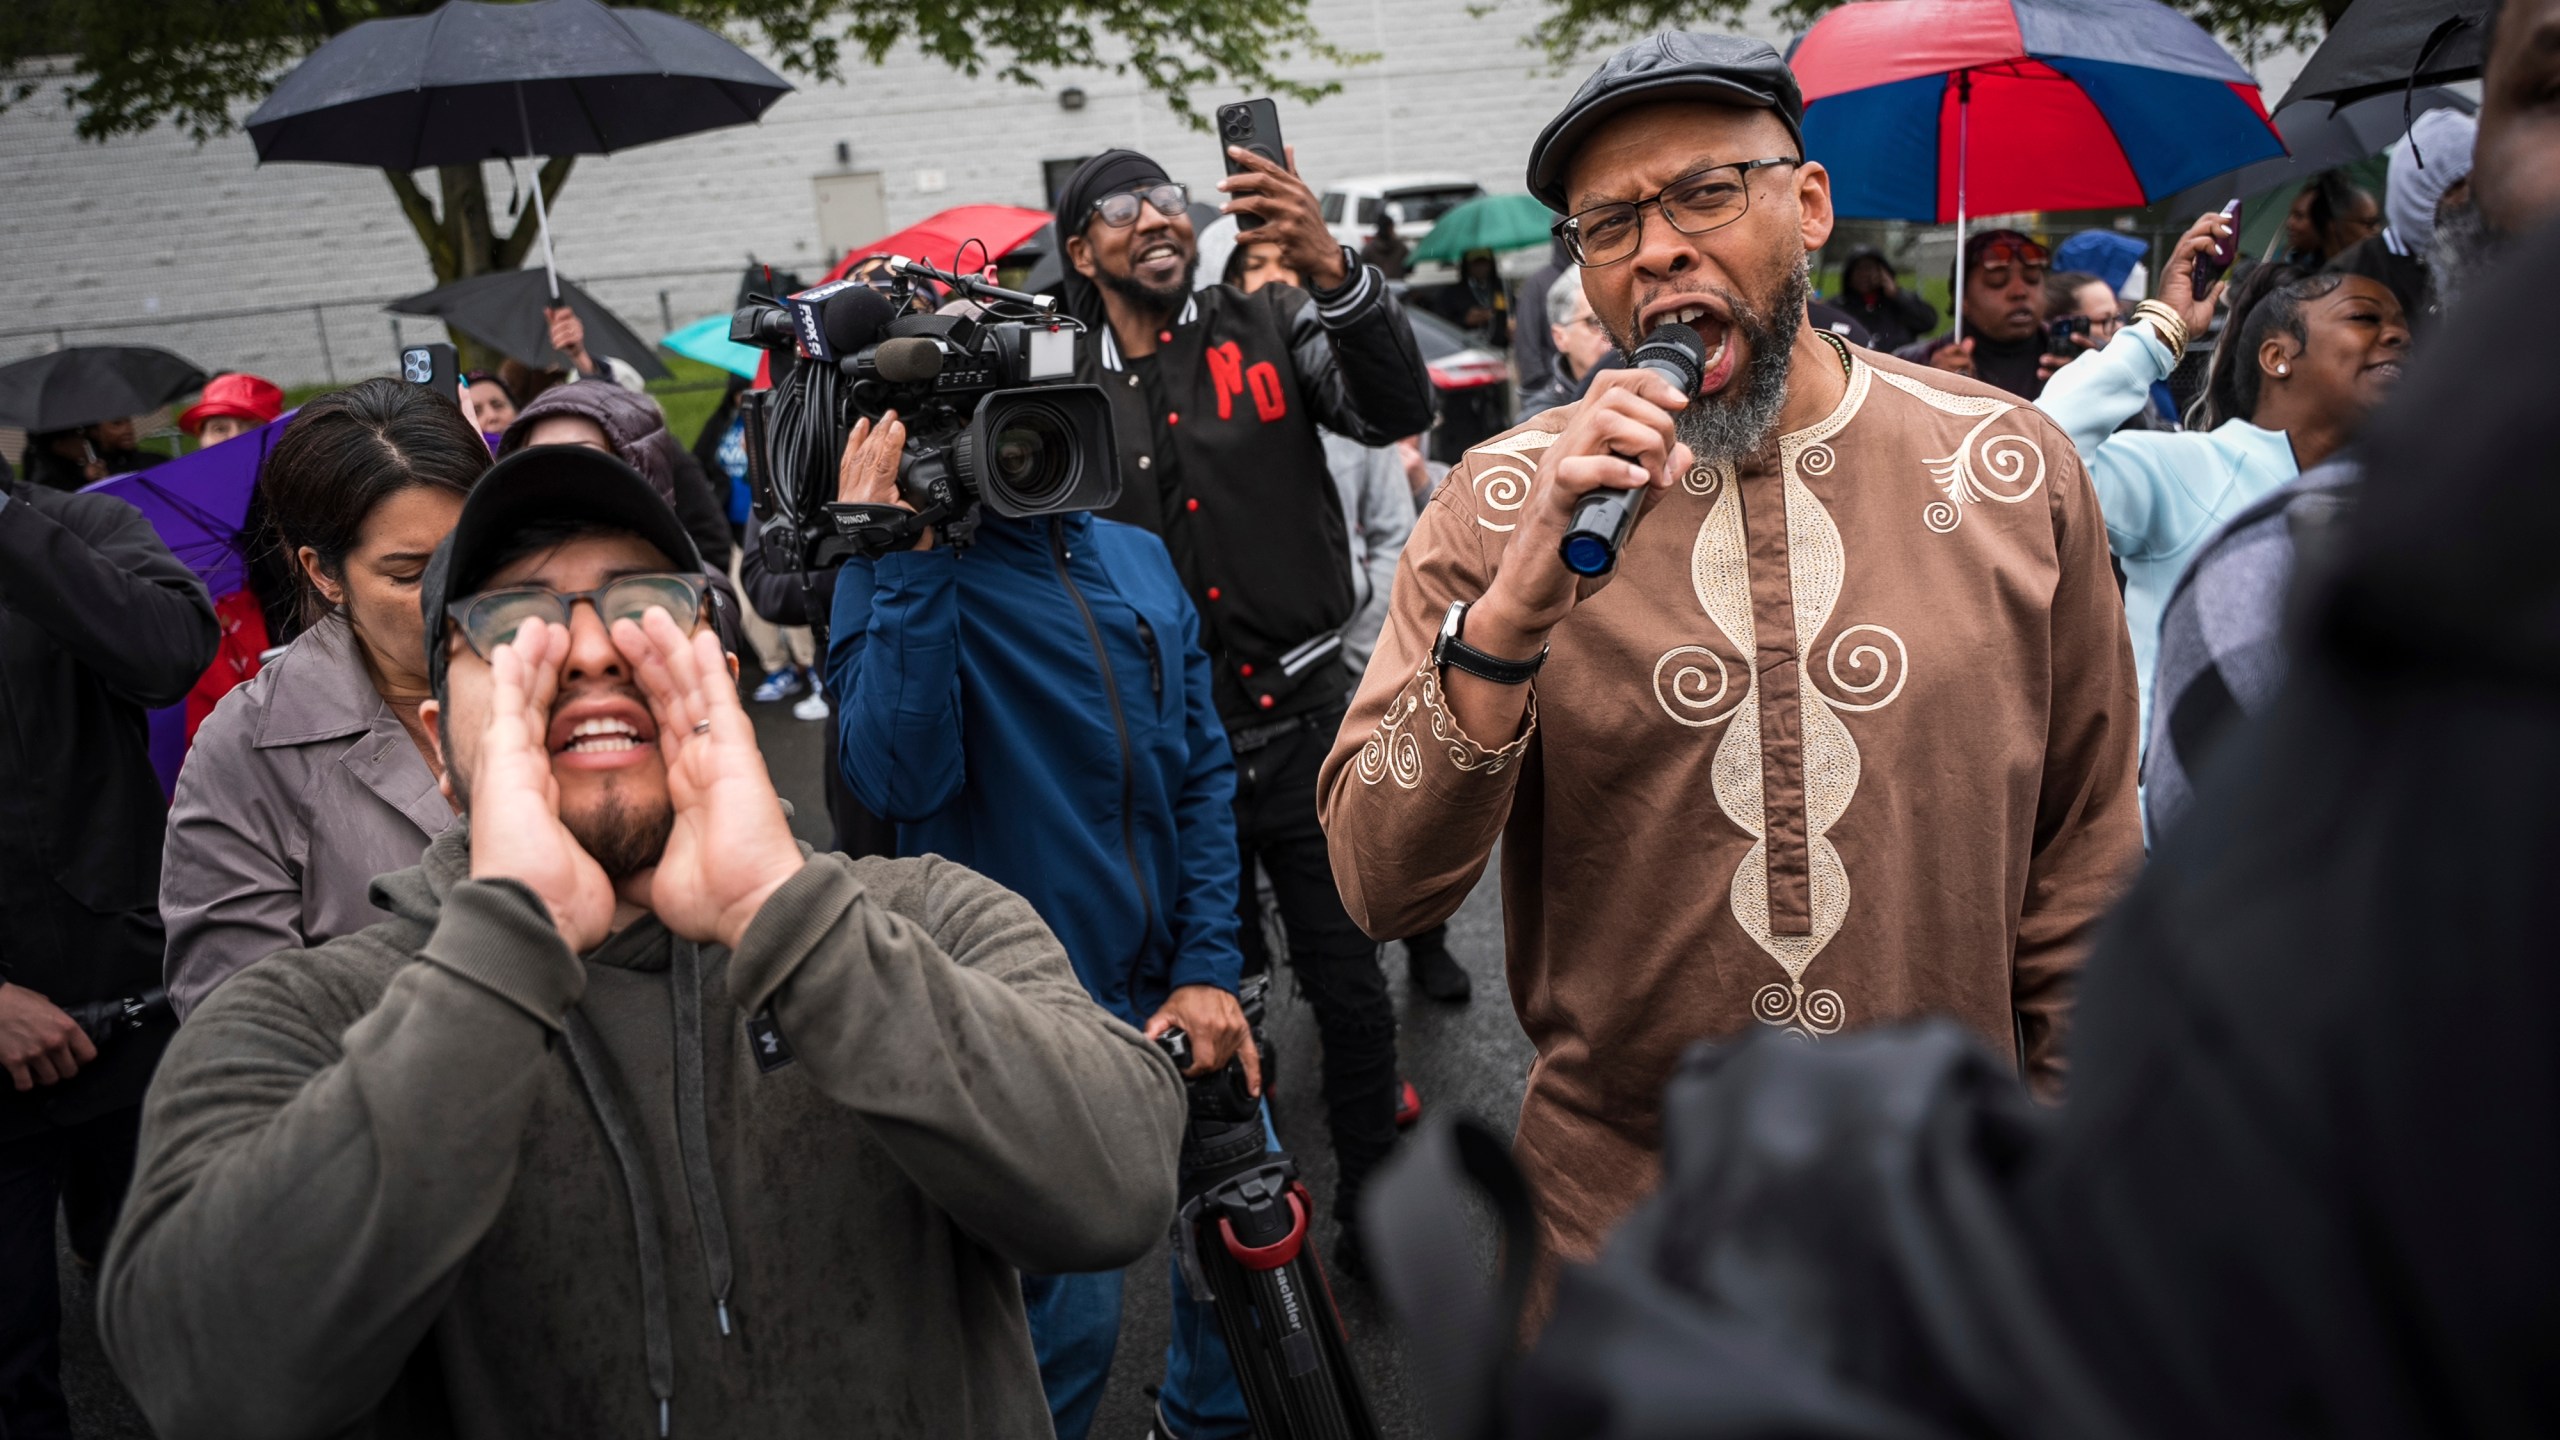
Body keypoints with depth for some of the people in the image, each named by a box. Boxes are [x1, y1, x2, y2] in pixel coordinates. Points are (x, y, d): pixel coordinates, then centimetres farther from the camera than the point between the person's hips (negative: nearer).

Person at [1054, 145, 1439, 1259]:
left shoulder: (1266, 328, 0)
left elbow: (1398, 411, -17)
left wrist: (1327, 267, -32)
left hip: (1303, 722, -1)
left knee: (1348, 987, 8)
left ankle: (1370, 1197, 28)